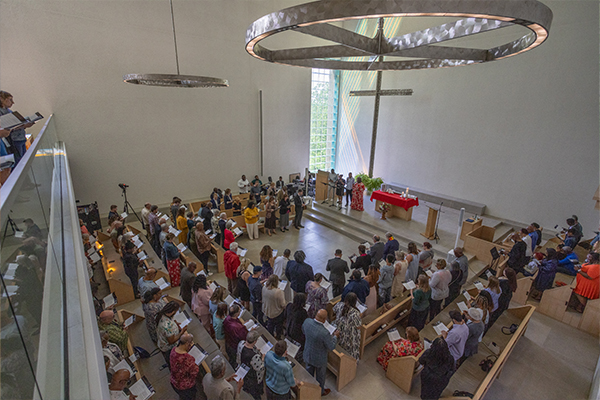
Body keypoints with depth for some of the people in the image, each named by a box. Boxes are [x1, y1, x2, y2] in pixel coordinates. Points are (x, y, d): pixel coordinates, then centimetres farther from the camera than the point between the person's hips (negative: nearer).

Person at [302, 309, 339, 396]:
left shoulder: (307, 321, -25)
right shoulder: (324, 333, -41)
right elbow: (331, 346, -22)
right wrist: (335, 335, -7)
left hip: (308, 354, 5)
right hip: (319, 358, -5)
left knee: (309, 373, 32)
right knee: (320, 375, 26)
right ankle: (321, 391, 53)